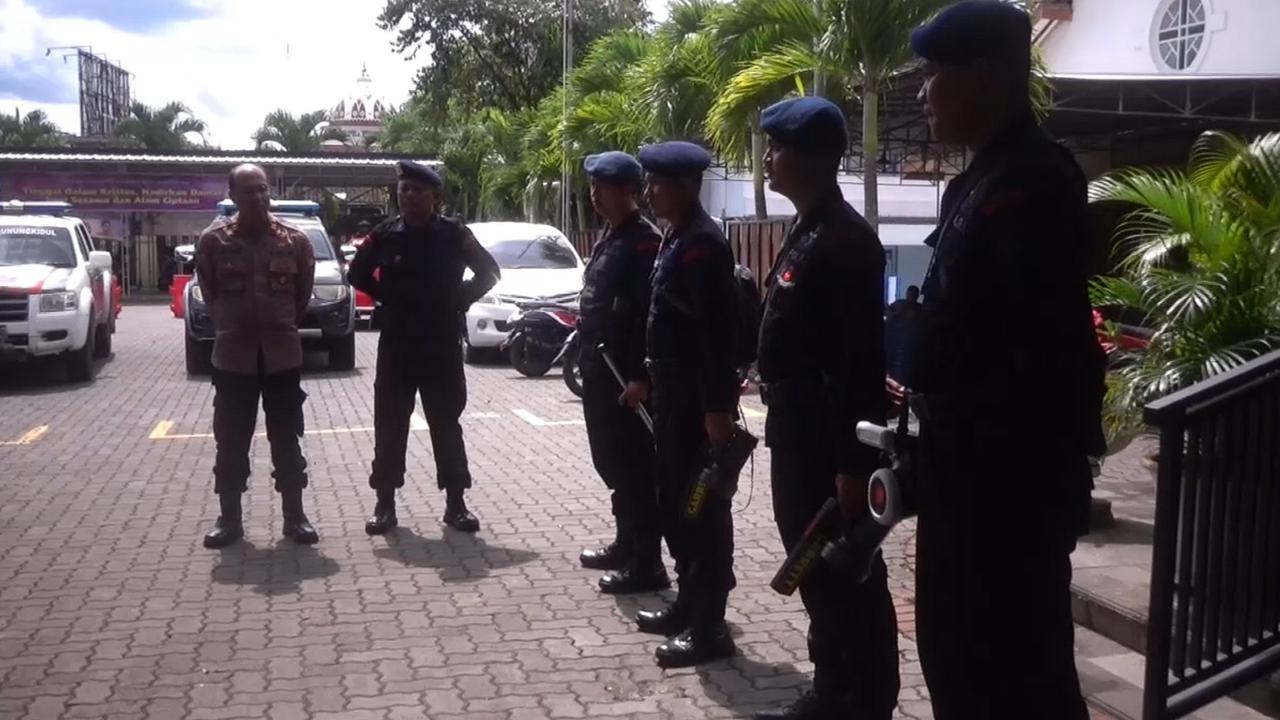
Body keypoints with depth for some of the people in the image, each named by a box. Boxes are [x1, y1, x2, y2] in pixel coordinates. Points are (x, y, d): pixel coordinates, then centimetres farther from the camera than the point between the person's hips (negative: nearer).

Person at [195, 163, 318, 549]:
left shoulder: (295, 240, -2)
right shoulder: (213, 241, -4)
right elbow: (209, 293, 8)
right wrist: (231, 326, 9)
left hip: (282, 353, 0)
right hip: (233, 355, 0)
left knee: (287, 442, 7)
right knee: (230, 443, 6)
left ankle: (295, 517, 16)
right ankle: (229, 519, 18)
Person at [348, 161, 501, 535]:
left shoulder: (454, 233, -3)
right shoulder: (385, 234, -1)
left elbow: (488, 272, 6)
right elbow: (358, 274, 13)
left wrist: (461, 299, -3)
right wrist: (386, 298, 3)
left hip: (442, 345, -1)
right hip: (396, 344, 1)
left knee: (446, 424, 5)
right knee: (389, 425, 4)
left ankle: (455, 503, 13)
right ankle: (385, 502, 14)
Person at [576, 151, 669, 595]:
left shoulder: (644, 240, -14)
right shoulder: (608, 239, 16)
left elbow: (648, 314, -21)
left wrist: (640, 377, -25)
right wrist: (587, 363, 17)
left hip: (625, 375, -10)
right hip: (601, 372, 10)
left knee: (636, 468, -3)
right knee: (612, 464, 18)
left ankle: (647, 564, 4)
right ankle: (626, 545, 31)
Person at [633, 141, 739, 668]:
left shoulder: (704, 243, -17)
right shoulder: (675, 238, 13)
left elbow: (718, 332, -22)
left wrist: (718, 408, -24)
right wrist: (649, 380, 20)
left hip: (697, 400, -10)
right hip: (672, 393, 10)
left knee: (702, 508, -2)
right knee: (673, 502, 17)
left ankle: (709, 627, 8)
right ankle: (689, 604, 31)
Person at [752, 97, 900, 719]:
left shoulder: (845, 239, -17)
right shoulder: (805, 232, 12)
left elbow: (860, 360, -21)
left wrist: (853, 463, -22)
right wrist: (780, 423, 18)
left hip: (830, 437, -10)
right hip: (797, 430, 10)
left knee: (850, 576, 3)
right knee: (814, 567, 18)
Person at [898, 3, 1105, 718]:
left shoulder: (1031, 182, -18)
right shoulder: (981, 179, 13)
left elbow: (1054, 347, -23)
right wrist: (927, 392, 11)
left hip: (1012, 472, -10)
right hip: (970, 463, 10)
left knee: (1018, 659, 3)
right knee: (955, 644, 19)